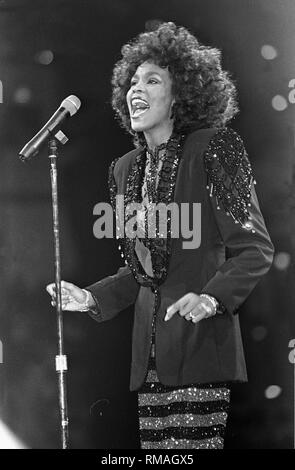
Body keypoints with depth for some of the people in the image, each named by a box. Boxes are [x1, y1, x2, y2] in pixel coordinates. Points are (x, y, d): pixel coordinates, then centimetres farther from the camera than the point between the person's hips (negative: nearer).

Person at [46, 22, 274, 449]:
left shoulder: (212, 149, -4)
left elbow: (255, 249, -7)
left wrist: (213, 297, -21)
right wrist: (93, 298, 10)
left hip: (202, 342, -6)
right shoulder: (126, 168, 16)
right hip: (150, 347, 6)